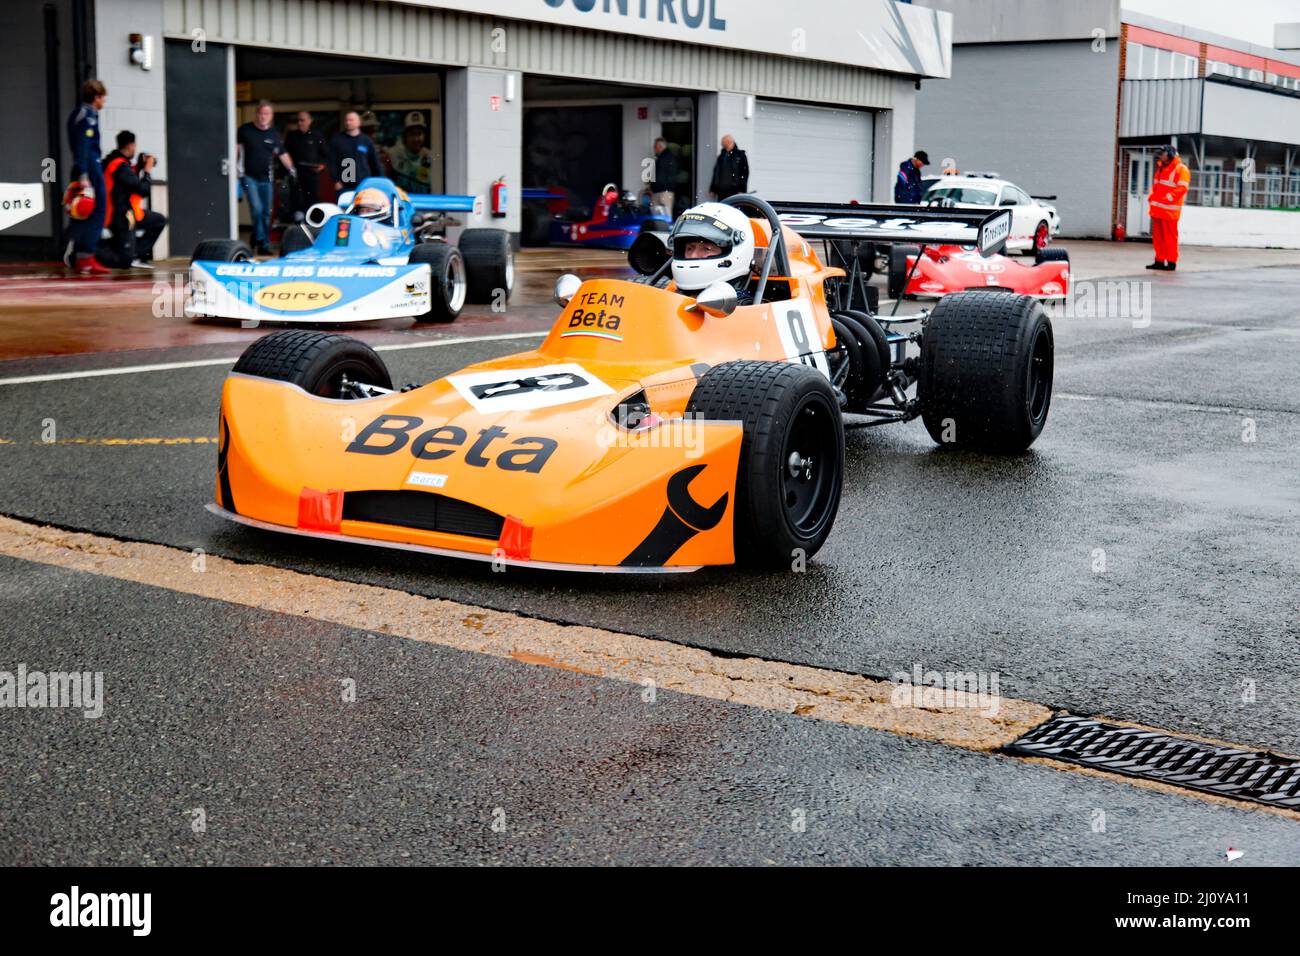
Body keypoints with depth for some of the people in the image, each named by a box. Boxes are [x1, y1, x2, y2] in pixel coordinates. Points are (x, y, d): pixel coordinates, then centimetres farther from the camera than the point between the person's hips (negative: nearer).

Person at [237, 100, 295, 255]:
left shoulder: (274, 134, 7)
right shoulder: (245, 130, -1)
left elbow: (282, 154, 13)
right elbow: (236, 147, 3)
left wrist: (291, 169, 2)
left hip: (266, 178, 3)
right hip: (249, 177, -3)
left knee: (266, 213, 4)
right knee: (256, 209, -18)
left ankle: (264, 245, 12)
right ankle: (261, 241, -9)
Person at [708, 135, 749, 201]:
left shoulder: (740, 155, 1)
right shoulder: (721, 156, 16)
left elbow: (745, 173, -4)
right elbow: (716, 173, 20)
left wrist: (742, 190, -12)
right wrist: (713, 190, 16)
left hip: (734, 191, -5)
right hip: (721, 191, 5)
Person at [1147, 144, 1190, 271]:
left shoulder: (1181, 169, -7)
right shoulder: (1161, 168, 19)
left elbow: (1182, 188, -16)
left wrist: (1167, 198, -23)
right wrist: (1151, 197, 9)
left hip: (1169, 210, -8)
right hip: (1157, 209, 8)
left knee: (1170, 236, -5)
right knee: (1158, 236, 10)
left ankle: (1171, 262, -1)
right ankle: (1159, 260, 16)